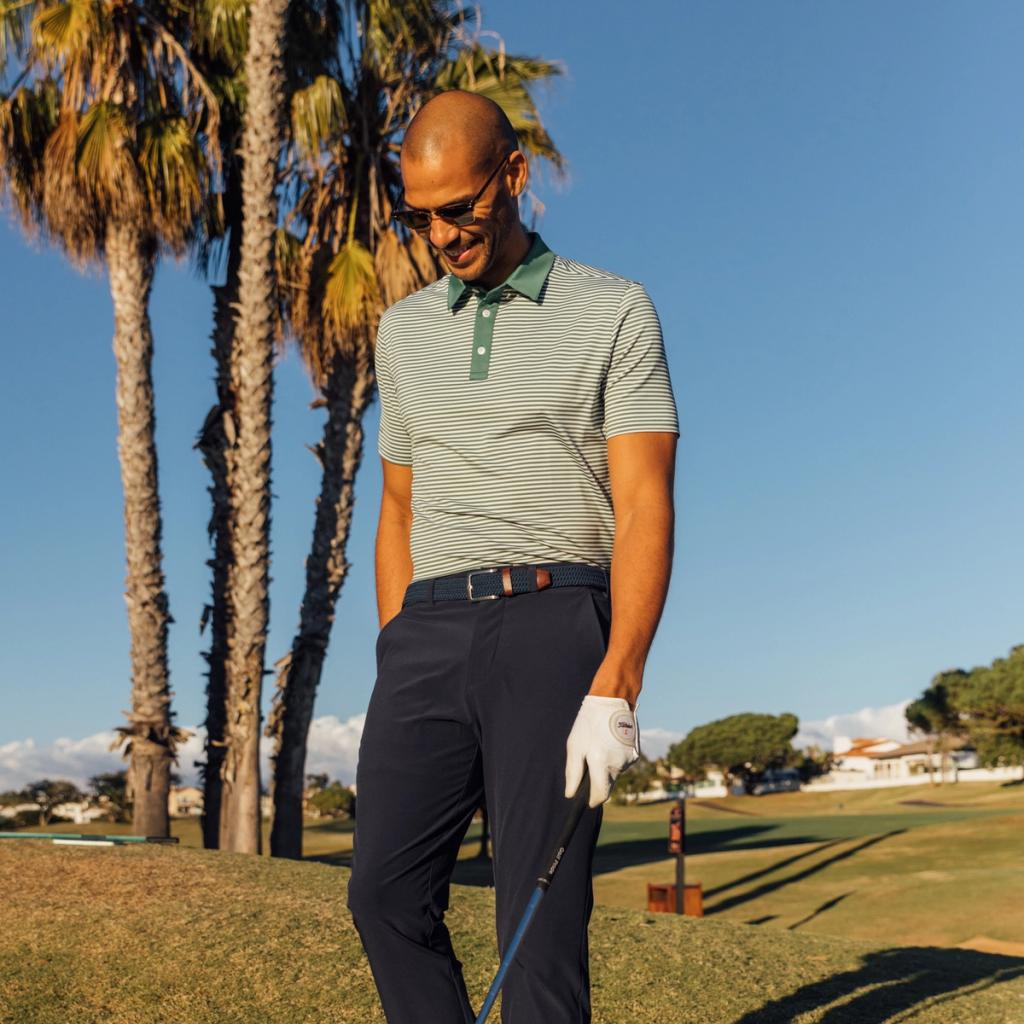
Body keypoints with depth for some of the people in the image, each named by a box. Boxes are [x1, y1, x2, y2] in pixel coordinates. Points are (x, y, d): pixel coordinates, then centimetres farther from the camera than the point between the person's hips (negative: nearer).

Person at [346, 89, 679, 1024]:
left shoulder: (614, 312, 3)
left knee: (540, 911, -8)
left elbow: (645, 509, -6)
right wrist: (396, 678, 13)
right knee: (388, 891, -3)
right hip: (429, 631, 5)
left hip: (554, 623, -4)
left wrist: (614, 691, -18)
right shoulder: (404, 330, 18)